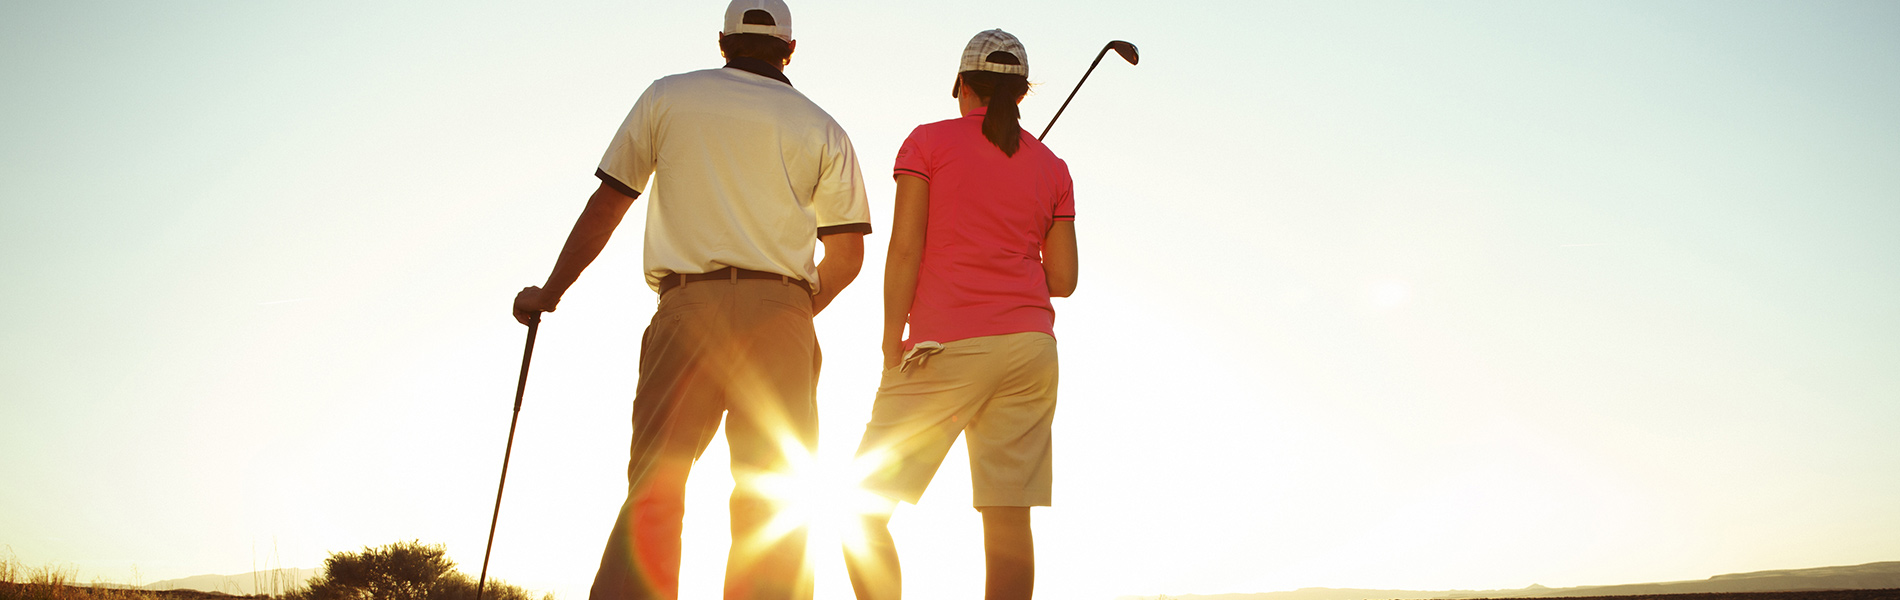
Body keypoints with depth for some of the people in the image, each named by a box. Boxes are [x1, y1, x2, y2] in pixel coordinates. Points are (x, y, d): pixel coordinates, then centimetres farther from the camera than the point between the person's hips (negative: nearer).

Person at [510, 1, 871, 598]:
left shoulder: (667, 96, 13)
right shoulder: (822, 128, 13)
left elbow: (605, 206, 12)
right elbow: (847, 254, 8)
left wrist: (548, 293, 22)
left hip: (687, 306, 0)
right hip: (781, 309, 0)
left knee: (652, 488, -1)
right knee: (772, 502, 2)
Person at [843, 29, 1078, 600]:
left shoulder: (928, 141, 4)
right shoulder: (1052, 168, 14)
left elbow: (905, 248, -6)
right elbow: (1063, 279, 11)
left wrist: (892, 347, -4)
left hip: (947, 345, -4)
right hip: (1031, 347, 5)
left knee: (868, 511, 1)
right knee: (1008, 522, 3)